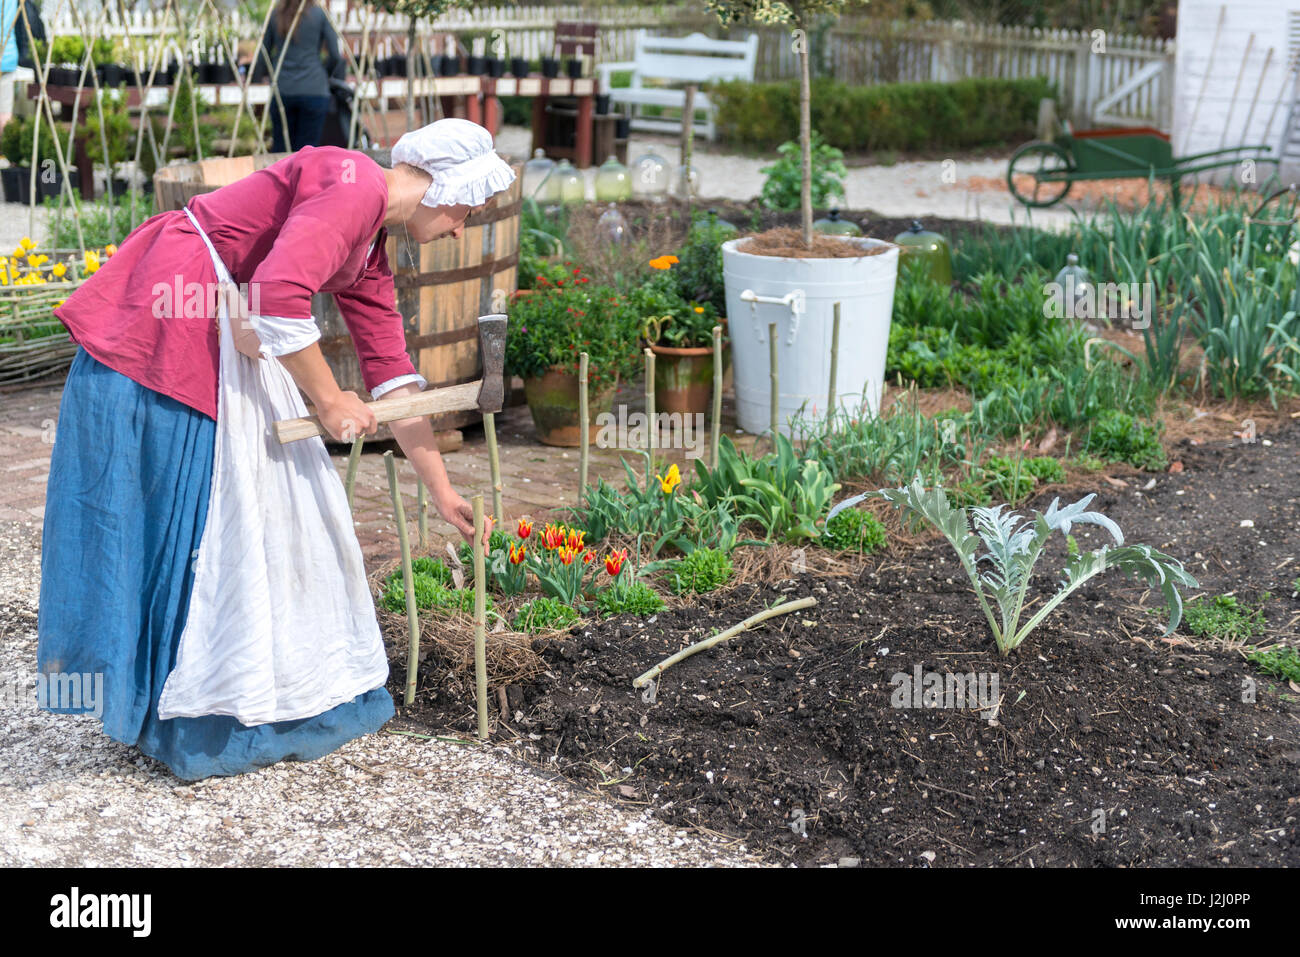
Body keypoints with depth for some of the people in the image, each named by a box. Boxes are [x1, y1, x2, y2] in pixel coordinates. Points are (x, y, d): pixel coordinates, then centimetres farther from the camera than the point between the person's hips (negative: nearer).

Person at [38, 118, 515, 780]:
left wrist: (442, 493, 21)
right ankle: (192, 718, 8)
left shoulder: (370, 253, 14)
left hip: (233, 338, 10)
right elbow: (279, 292, -28)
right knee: (191, 510, -3)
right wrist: (328, 400, -16)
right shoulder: (352, 184, -15)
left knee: (264, 504, 13)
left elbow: (393, 379, 18)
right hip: (168, 323, -10)